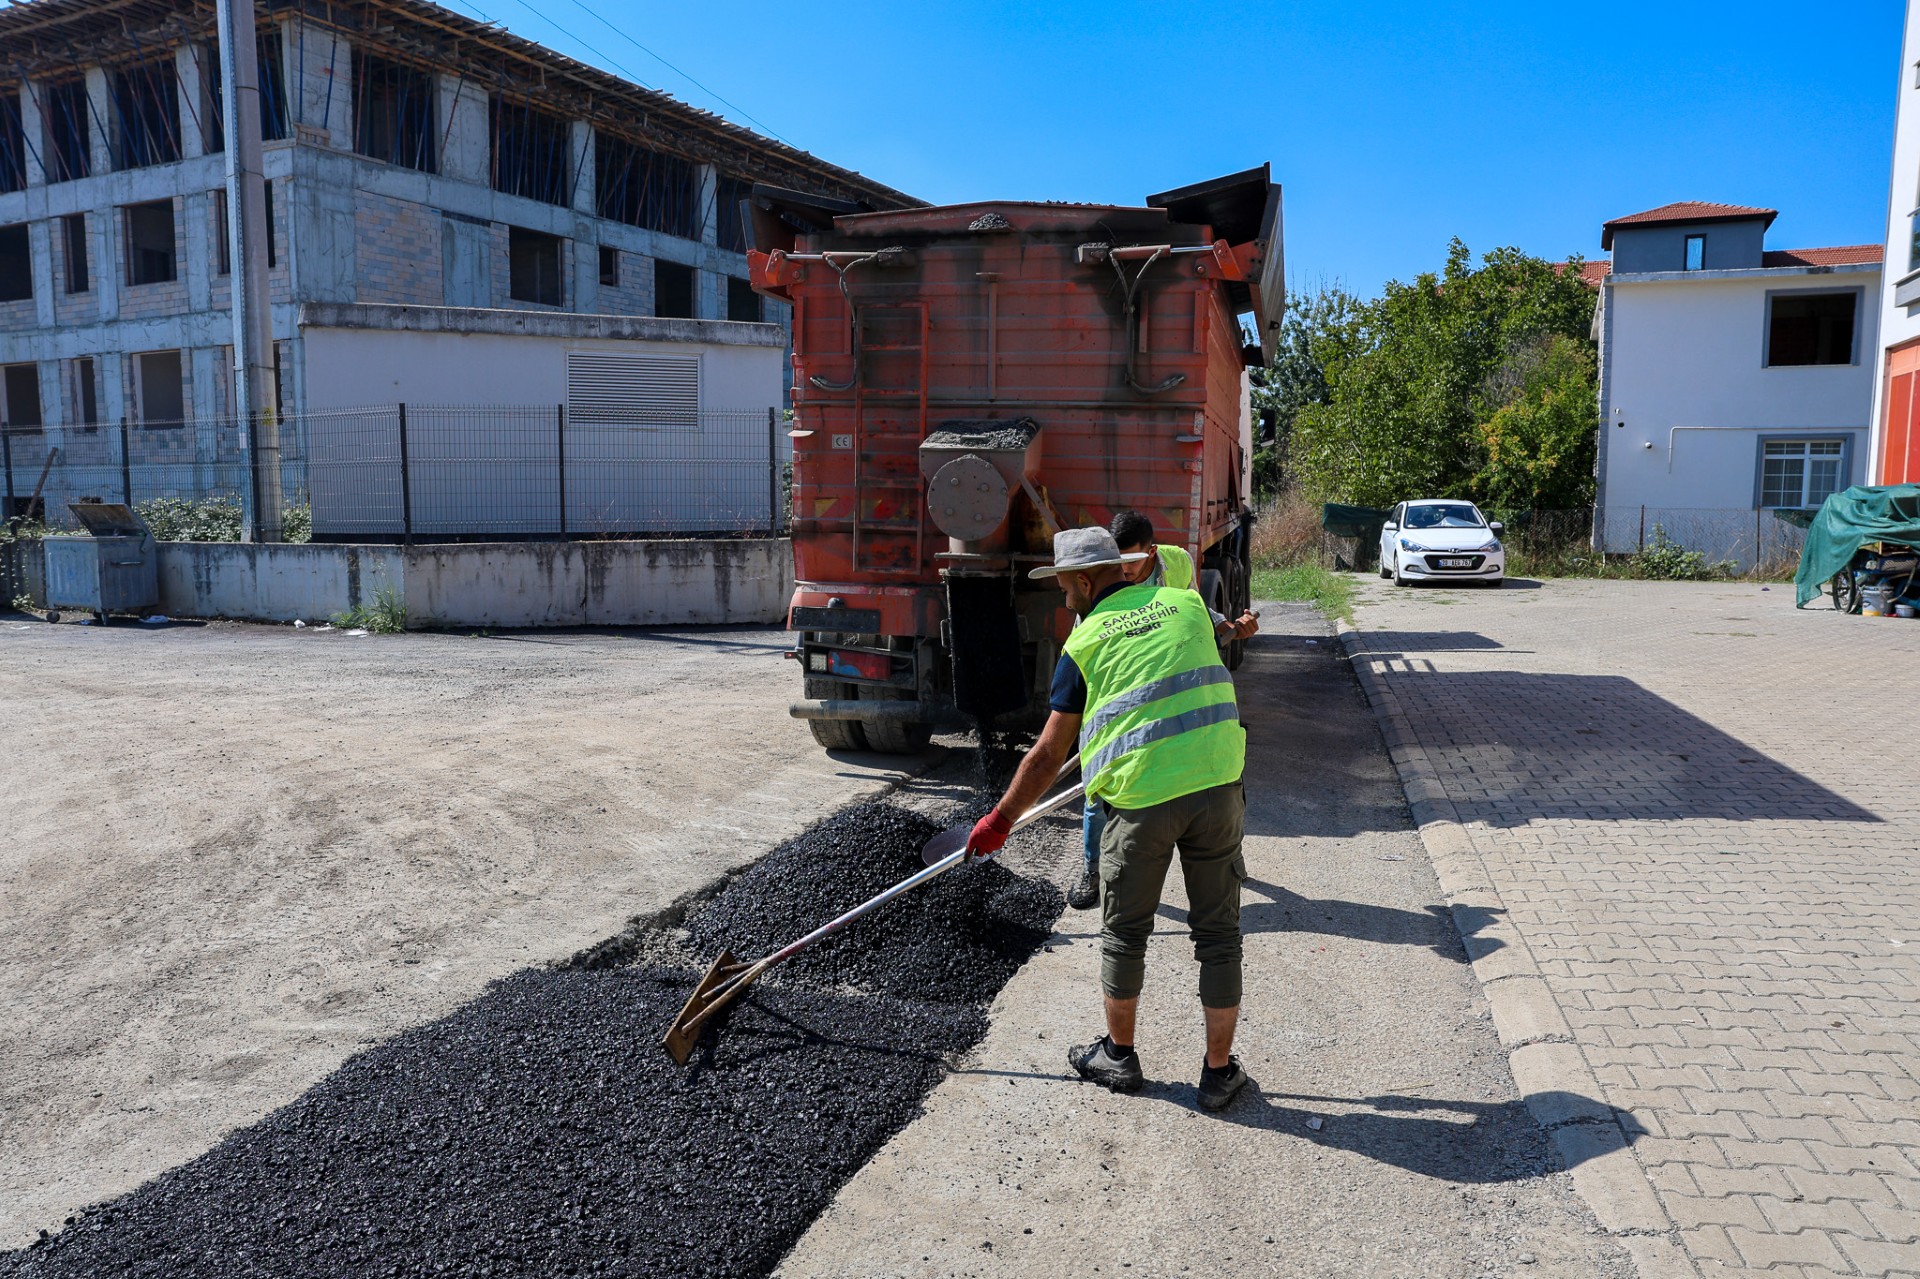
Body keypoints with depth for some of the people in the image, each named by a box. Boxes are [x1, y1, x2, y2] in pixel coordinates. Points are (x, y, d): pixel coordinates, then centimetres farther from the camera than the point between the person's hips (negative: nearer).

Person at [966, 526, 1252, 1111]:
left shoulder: (1084, 642, 1)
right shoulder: (1186, 602, 10)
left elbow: (1048, 755, 3)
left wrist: (1000, 819, 14)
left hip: (1141, 799, -3)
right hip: (1218, 784, 3)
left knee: (1125, 934, 16)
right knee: (1218, 934, 13)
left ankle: (1118, 1055, 32)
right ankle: (1219, 1072, 22)